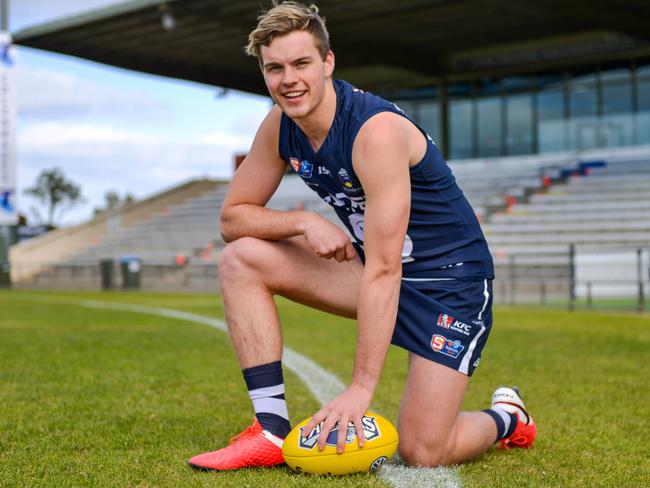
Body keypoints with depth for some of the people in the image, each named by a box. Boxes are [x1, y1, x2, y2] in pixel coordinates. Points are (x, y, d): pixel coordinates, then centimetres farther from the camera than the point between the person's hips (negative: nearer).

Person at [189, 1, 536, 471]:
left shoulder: (377, 130, -28)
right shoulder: (280, 126, -5)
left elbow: (383, 271, -31)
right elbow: (233, 217, 1)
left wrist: (362, 386, -32)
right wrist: (304, 222, -19)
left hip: (450, 280, -7)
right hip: (374, 268, 7)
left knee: (422, 454, -16)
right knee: (241, 260, -7)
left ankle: (506, 418, 20)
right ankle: (273, 430, -6)